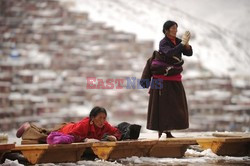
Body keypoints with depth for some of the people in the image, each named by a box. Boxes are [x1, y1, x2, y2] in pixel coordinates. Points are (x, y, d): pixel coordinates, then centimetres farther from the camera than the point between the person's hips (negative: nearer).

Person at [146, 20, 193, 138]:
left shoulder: (177, 41, 6)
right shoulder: (163, 43, -13)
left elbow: (189, 53, -3)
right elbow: (170, 53, -33)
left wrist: (186, 43, -20)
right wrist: (182, 43, -32)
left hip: (174, 80, 7)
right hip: (162, 80, -7)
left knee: (174, 106, 7)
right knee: (162, 106, -6)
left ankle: (168, 132, 14)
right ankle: (160, 133, -4)